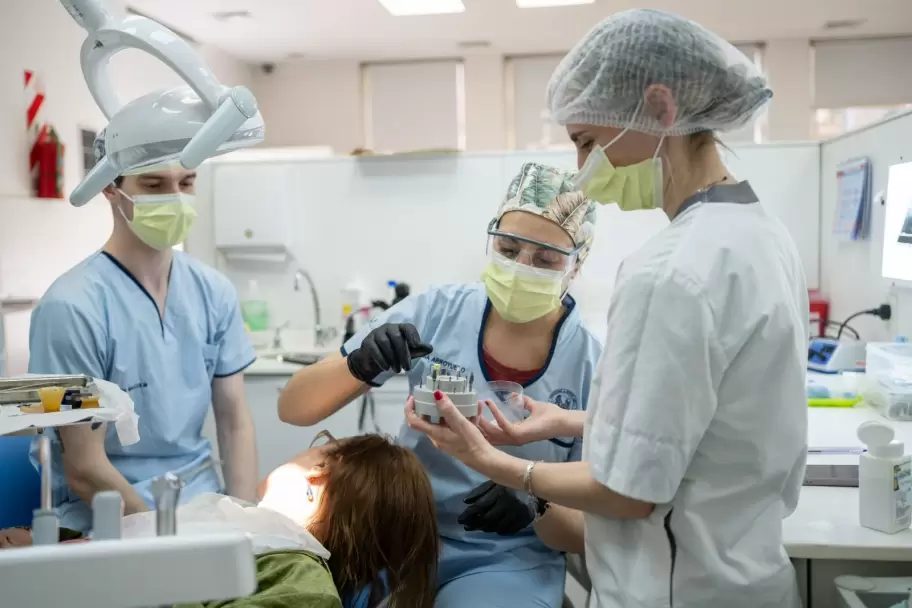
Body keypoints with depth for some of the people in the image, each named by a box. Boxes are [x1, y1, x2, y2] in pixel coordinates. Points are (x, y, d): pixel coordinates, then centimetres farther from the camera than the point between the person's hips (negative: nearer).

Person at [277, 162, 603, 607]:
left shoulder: (593, 370, -11)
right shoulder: (436, 312, -9)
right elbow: (293, 409, -7)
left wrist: (534, 508, -26)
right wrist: (358, 367, -28)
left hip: (508, 559, -1)